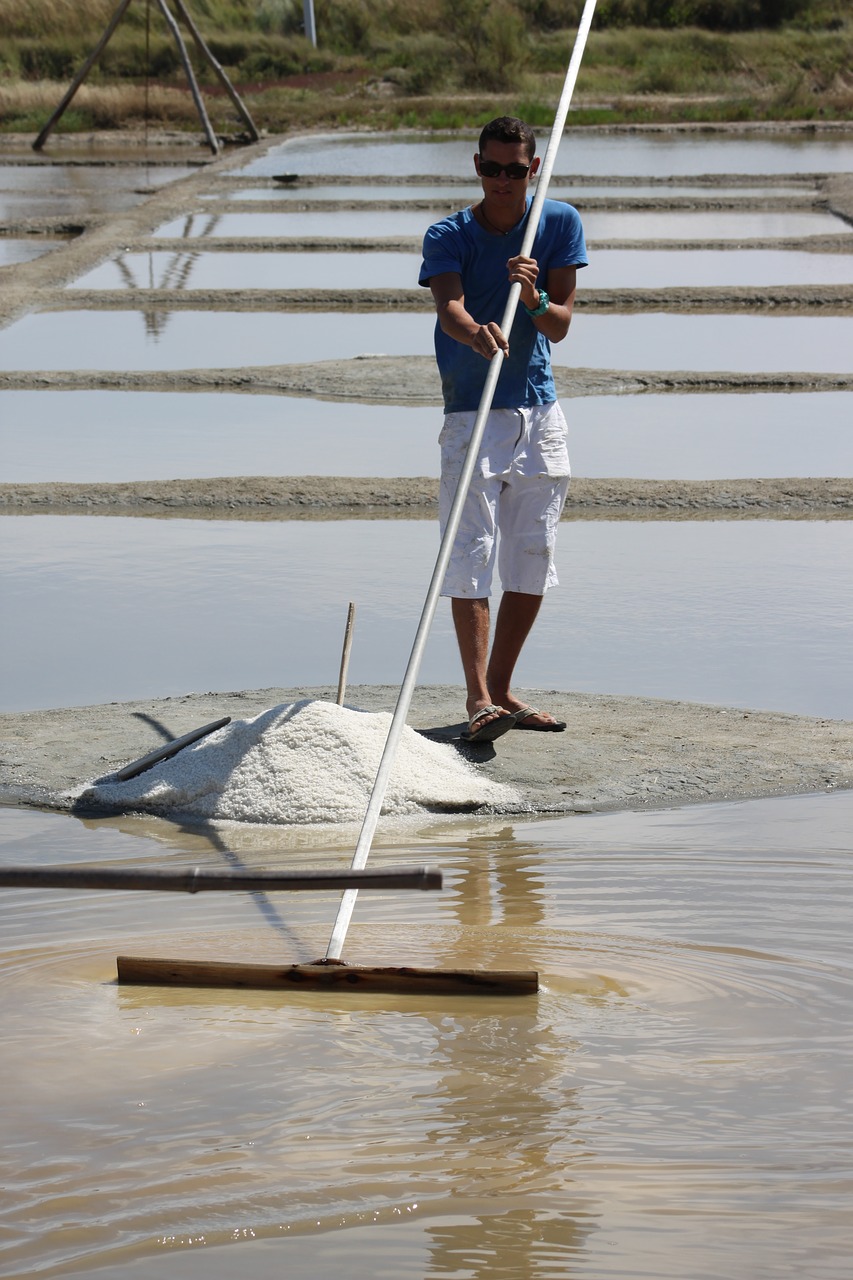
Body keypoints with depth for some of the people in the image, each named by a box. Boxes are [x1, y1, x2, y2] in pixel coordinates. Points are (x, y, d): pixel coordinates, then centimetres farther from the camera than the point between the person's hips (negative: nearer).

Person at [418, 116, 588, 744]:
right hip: (472, 411, -4)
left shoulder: (560, 223, 0)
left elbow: (559, 327, -6)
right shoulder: (448, 236, -8)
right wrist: (476, 333, -51)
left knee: (533, 560, 8)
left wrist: (533, 299, -28)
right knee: (471, 555, -12)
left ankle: (502, 689, 20)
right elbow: (449, 307, -28)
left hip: (541, 411, 4)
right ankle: (478, 697, -14)